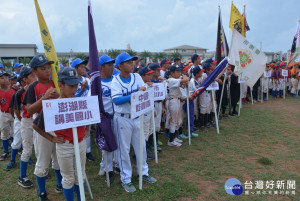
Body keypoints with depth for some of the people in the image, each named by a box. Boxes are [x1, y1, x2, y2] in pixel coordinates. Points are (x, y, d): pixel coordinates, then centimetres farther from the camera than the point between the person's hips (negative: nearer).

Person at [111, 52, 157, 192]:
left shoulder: (137, 77, 0)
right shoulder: (115, 81, -12)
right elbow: (117, 100, -25)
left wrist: (142, 91, -26)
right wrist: (135, 95, -31)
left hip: (137, 117, 5)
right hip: (122, 119, -4)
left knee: (141, 146, 16)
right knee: (124, 149, 7)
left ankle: (144, 173, 37)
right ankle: (126, 179, 24)